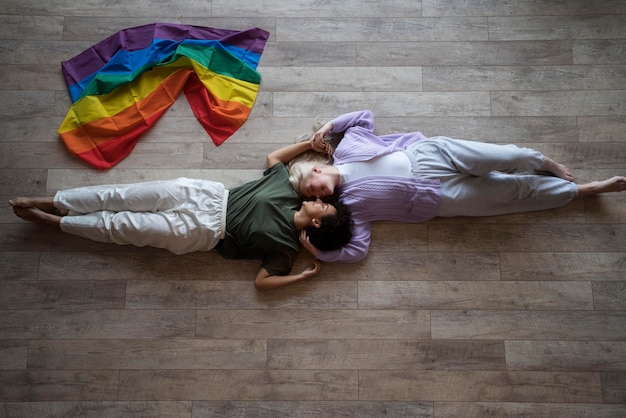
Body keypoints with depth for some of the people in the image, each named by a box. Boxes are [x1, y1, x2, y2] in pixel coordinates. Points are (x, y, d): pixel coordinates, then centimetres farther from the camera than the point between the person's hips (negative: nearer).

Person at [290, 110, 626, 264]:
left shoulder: (345, 148, 0)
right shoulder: (347, 206, -4)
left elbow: (365, 116, 15)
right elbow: (358, 248, -7)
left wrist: (329, 125, 6)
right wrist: (317, 251, -13)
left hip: (424, 155, 1)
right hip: (434, 199, 0)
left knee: (504, 159, -19)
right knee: (510, 190, 0)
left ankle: (542, 162, 15)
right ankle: (581, 189, 17)